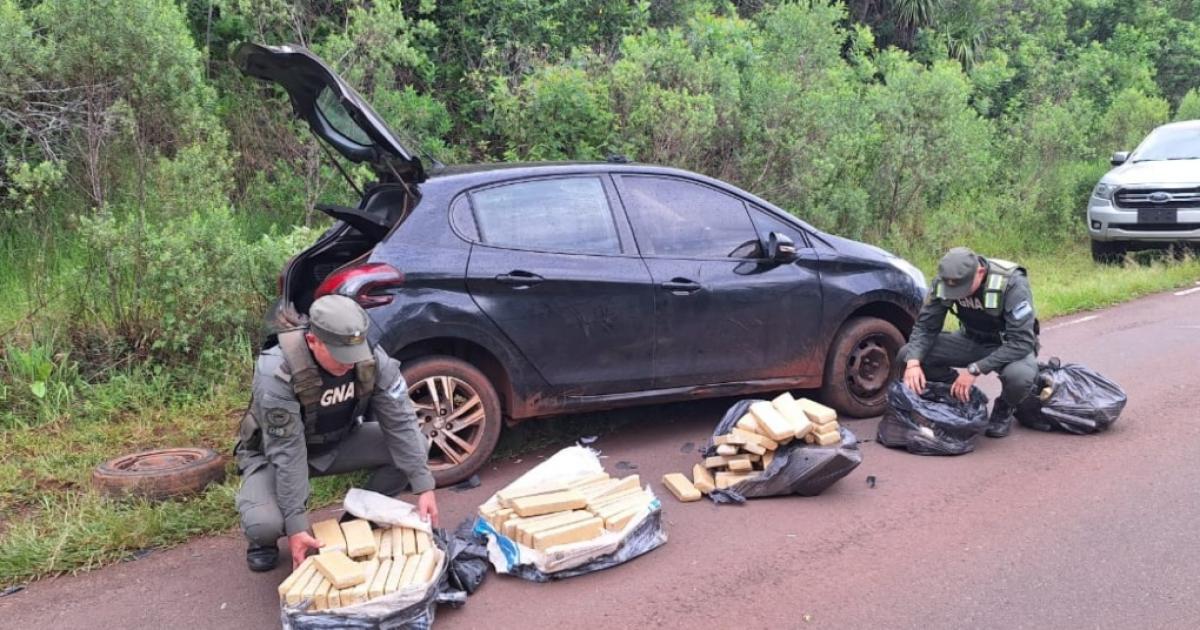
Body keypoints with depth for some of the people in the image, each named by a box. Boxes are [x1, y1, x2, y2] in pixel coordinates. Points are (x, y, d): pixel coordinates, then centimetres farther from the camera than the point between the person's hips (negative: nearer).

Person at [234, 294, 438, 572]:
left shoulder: (373, 360, -23)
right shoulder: (276, 373, -35)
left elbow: (400, 423, -19)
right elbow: (286, 453, -33)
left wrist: (424, 487, -24)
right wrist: (296, 524, -33)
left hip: (338, 444, 4)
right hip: (273, 453, -4)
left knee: (414, 445, -17)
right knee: (265, 524, -33)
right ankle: (264, 541, 7)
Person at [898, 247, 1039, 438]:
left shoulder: (1012, 283, -31)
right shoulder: (944, 281, -18)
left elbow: (1022, 342, -33)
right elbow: (925, 326, -13)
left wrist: (974, 369, -39)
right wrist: (913, 362, -32)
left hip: (1010, 346, -4)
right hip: (973, 340, 4)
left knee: (1020, 376, -40)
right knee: (907, 354, -17)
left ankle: (1004, 410, -2)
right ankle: (961, 396, 6)